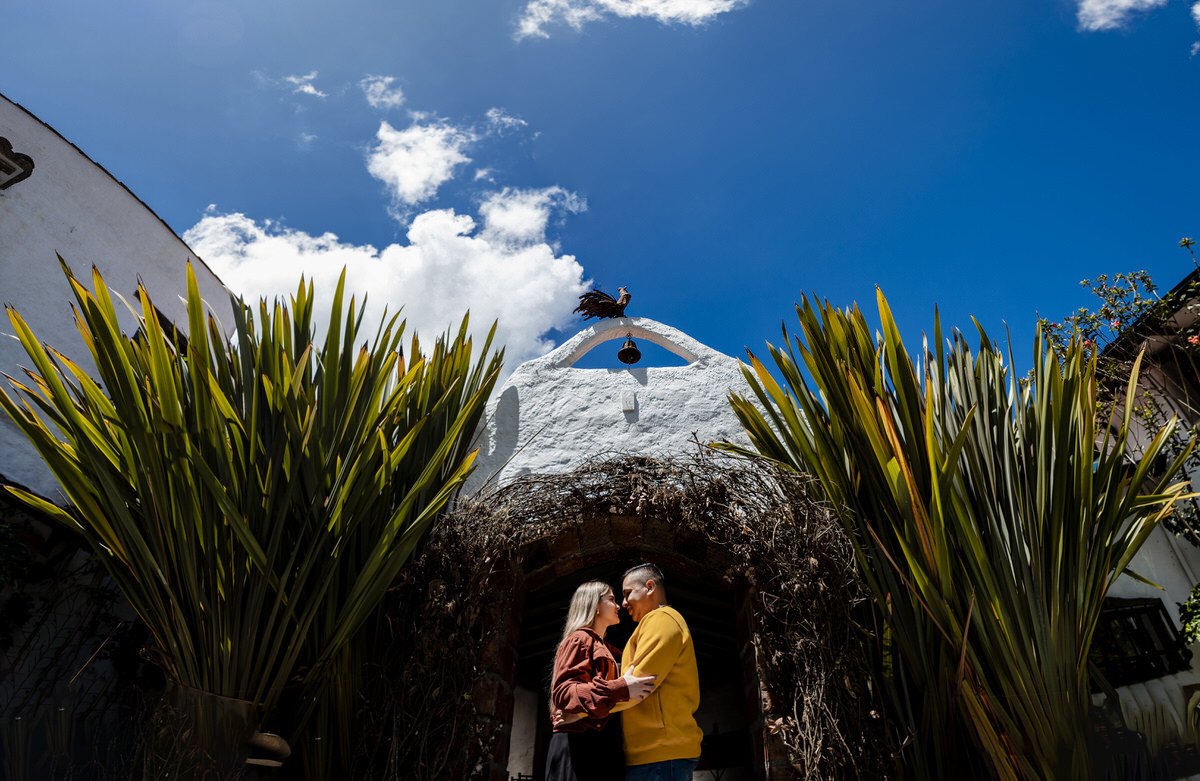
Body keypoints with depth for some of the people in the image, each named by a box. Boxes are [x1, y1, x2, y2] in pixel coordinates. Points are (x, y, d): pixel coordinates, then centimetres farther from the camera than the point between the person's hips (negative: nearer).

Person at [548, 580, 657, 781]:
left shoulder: (607, 650, 26)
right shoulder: (579, 639, -1)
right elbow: (562, 692, -14)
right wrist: (620, 689, -23)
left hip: (603, 748, 8)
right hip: (580, 746, -8)